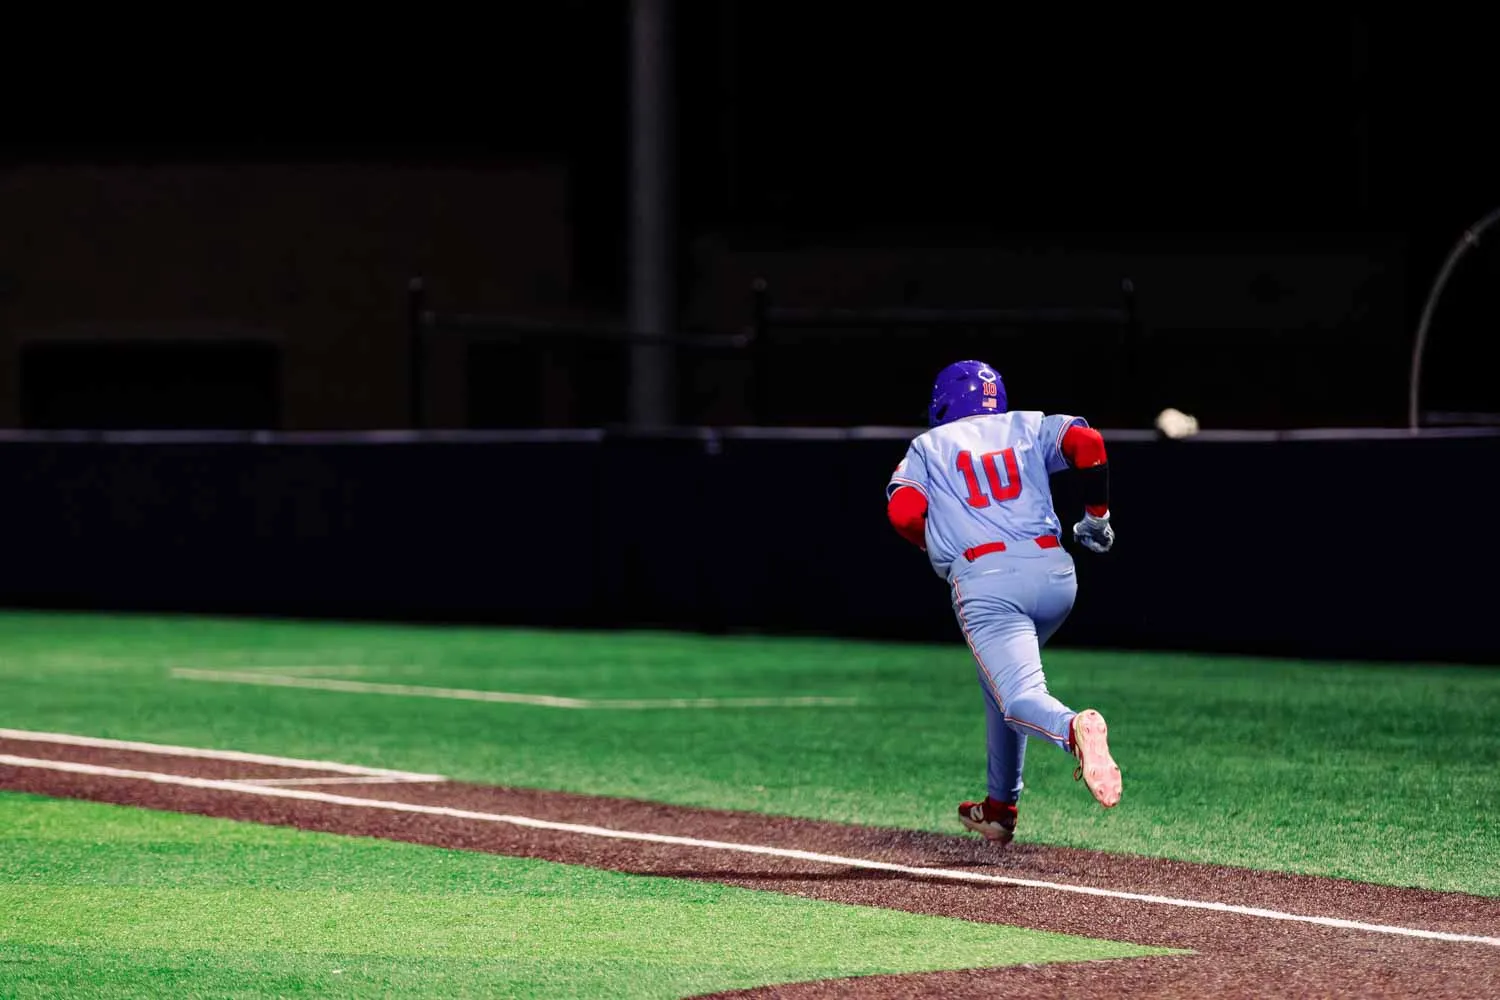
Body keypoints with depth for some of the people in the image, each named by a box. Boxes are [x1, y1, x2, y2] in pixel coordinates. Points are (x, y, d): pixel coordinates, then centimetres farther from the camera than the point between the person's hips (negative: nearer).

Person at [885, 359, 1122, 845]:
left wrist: (938, 546, 21)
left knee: (1019, 696, -15)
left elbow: (904, 513, 0)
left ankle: (1074, 728, -51)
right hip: (1054, 573, 4)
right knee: (1000, 678, 28)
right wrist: (1096, 515, 13)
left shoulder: (929, 445, 17)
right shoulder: (1028, 427, 21)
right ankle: (1000, 808, 32)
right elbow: (1086, 441, 2)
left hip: (984, 581, -4)